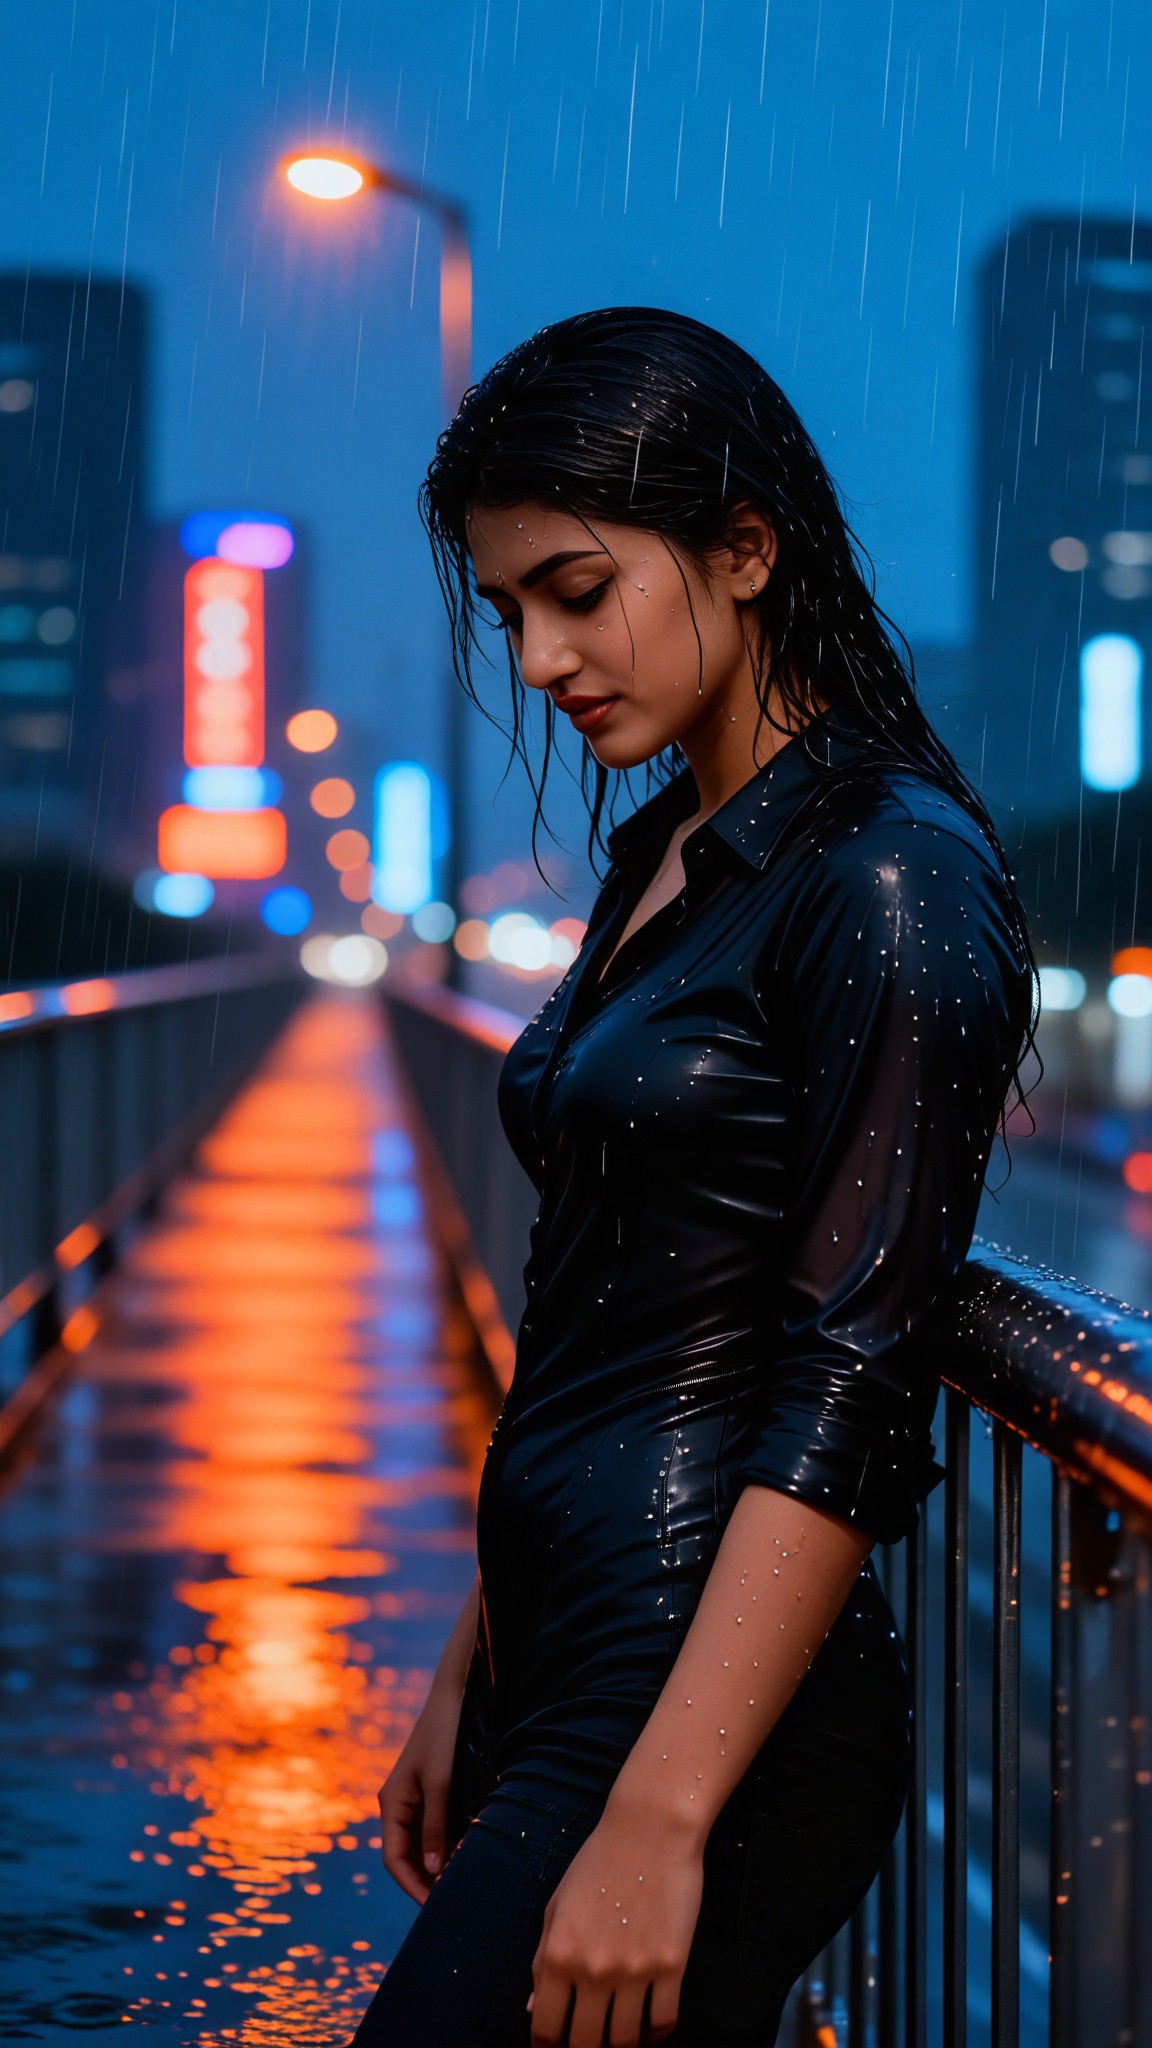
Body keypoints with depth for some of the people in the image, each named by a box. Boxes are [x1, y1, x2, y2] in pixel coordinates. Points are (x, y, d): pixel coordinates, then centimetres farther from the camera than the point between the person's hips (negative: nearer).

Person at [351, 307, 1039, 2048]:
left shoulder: (893, 876, -13)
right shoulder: (661, 861, 14)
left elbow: (849, 1388, -19)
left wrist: (658, 1821, -22)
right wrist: (470, 1679, 18)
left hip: (718, 1703, -8)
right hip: (571, 1673, 9)